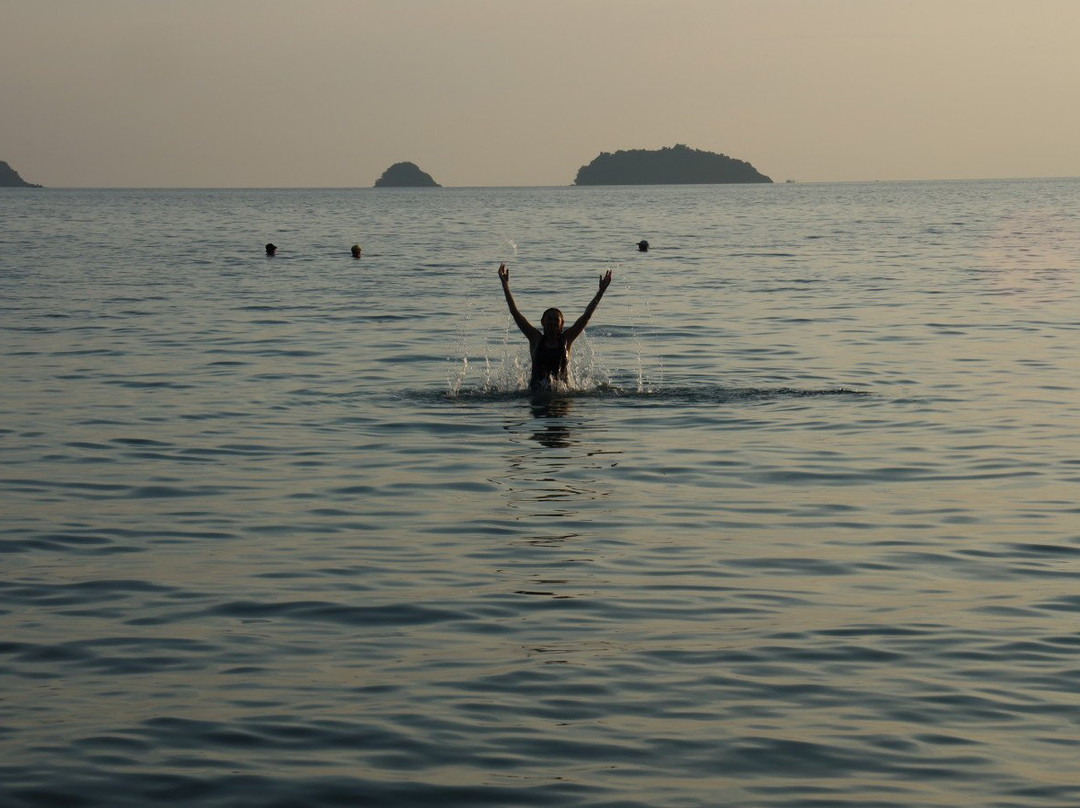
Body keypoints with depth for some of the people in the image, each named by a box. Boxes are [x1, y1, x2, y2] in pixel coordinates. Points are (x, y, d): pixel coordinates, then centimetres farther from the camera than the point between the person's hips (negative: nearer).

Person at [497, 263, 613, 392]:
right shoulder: (536, 338, 7)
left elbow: (586, 315, 8)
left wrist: (601, 291, 5)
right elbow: (515, 312, 6)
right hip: (537, 392, -2)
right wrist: (505, 285, 4)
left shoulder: (566, 339, 8)